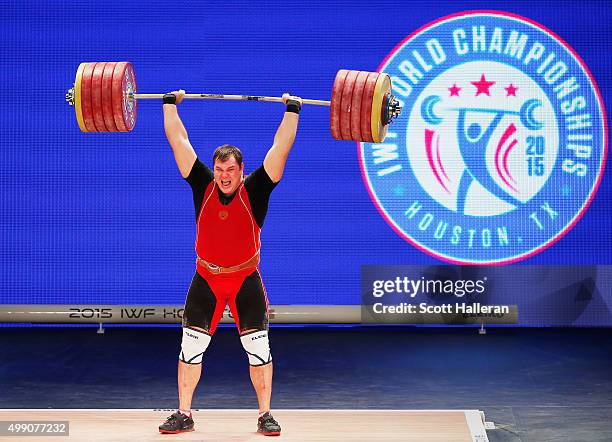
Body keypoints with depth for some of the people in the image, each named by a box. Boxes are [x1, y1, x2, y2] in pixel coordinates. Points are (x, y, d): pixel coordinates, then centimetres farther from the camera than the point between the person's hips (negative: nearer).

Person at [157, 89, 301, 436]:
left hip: (246, 282, -2)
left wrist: (292, 111, -9)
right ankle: (183, 415, 12)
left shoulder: (255, 190, -10)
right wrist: (170, 105, 2)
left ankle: (265, 416, 10)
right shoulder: (203, 186, -6)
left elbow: (281, 148, -10)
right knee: (190, 348, 2)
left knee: (259, 349, -1)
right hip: (205, 280, 2)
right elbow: (179, 142, -1)